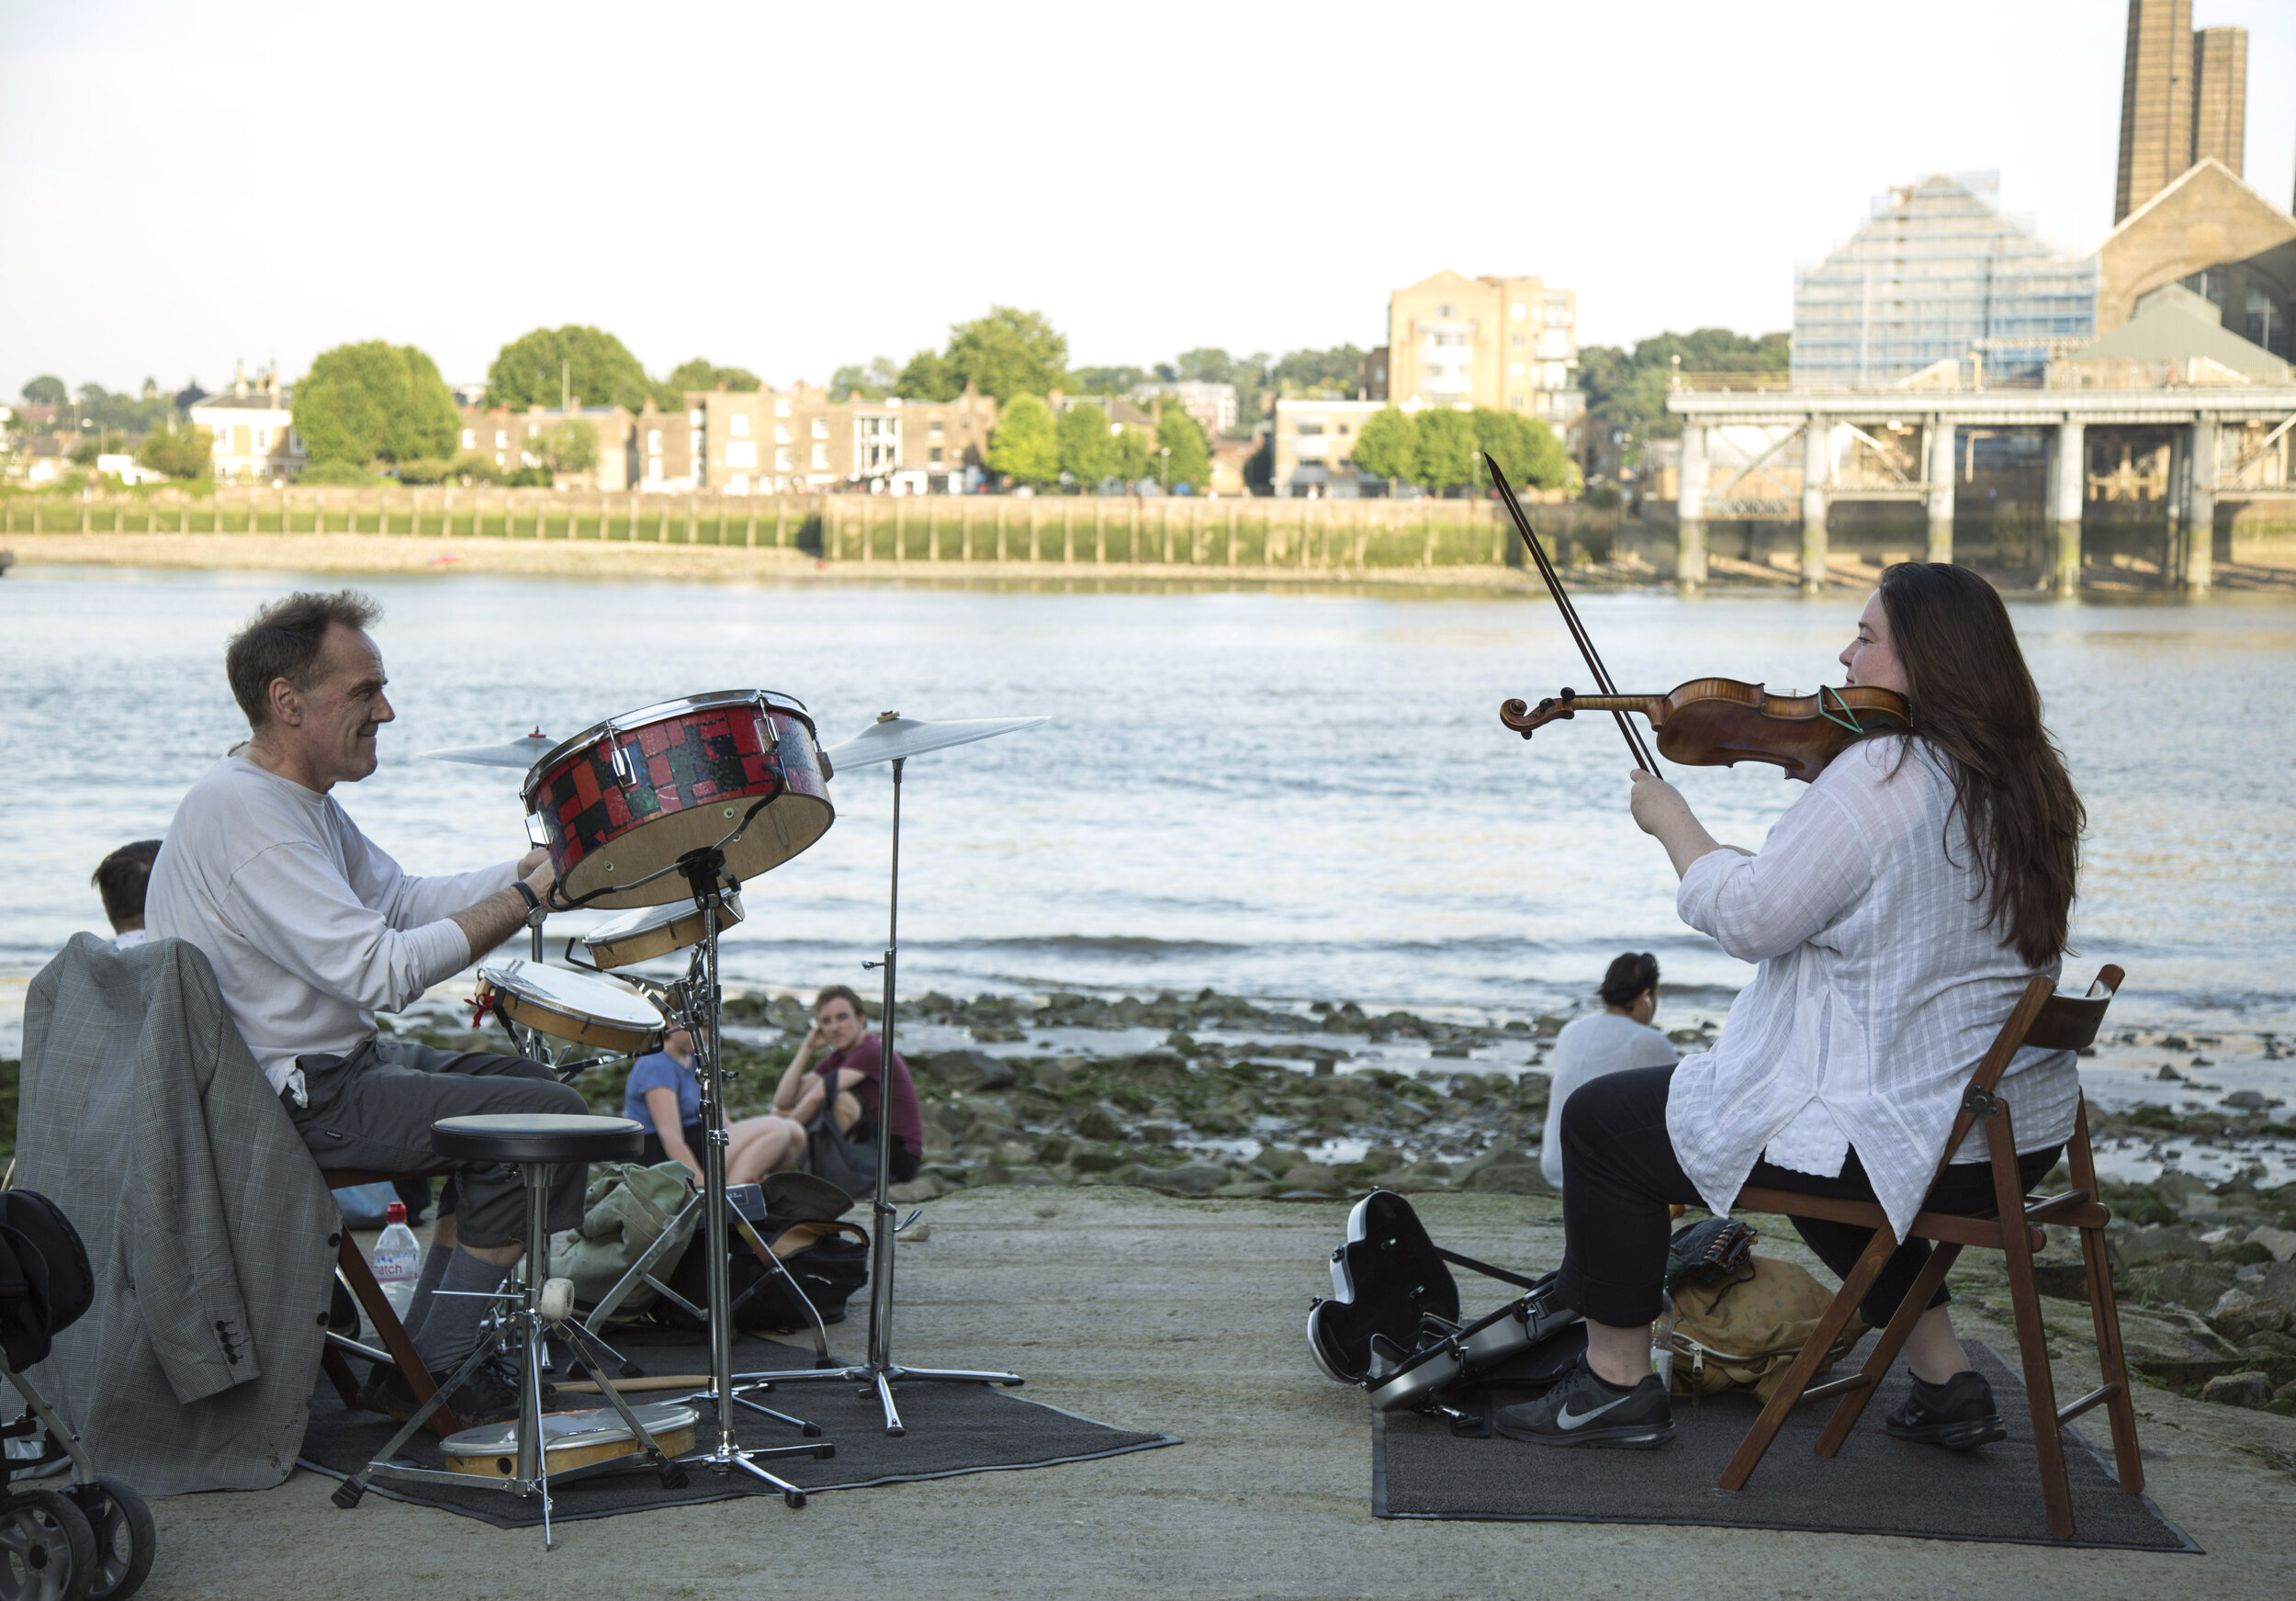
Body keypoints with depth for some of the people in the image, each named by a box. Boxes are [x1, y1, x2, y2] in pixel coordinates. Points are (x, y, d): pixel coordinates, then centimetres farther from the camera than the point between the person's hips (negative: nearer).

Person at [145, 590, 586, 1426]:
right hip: (285, 1100, -11)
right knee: (548, 1118, -14)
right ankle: (434, 1373, -4)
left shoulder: (299, 796, 11)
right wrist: (528, 896, -22)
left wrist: (541, 863, 5)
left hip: (332, 1061, 11)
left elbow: (400, 901, 17)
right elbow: (382, 971, -28)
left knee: (520, 1086, 20)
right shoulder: (242, 811, -23)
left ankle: (422, 1350, 18)